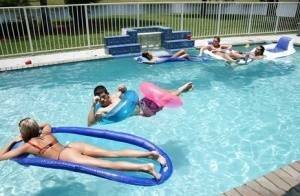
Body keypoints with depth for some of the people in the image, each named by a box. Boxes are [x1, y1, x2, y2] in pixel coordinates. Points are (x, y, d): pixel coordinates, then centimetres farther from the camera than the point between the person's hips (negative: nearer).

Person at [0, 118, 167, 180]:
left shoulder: (27, 146, 14)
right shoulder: (45, 133, 29)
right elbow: (47, 124, 55)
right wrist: (35, 127, 56)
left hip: (66, 156, -6)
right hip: (74, 146, 7)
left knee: (107, 165, -22)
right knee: (114, 154, -5)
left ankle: (144, 167, -38)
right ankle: (149, 153, -19)